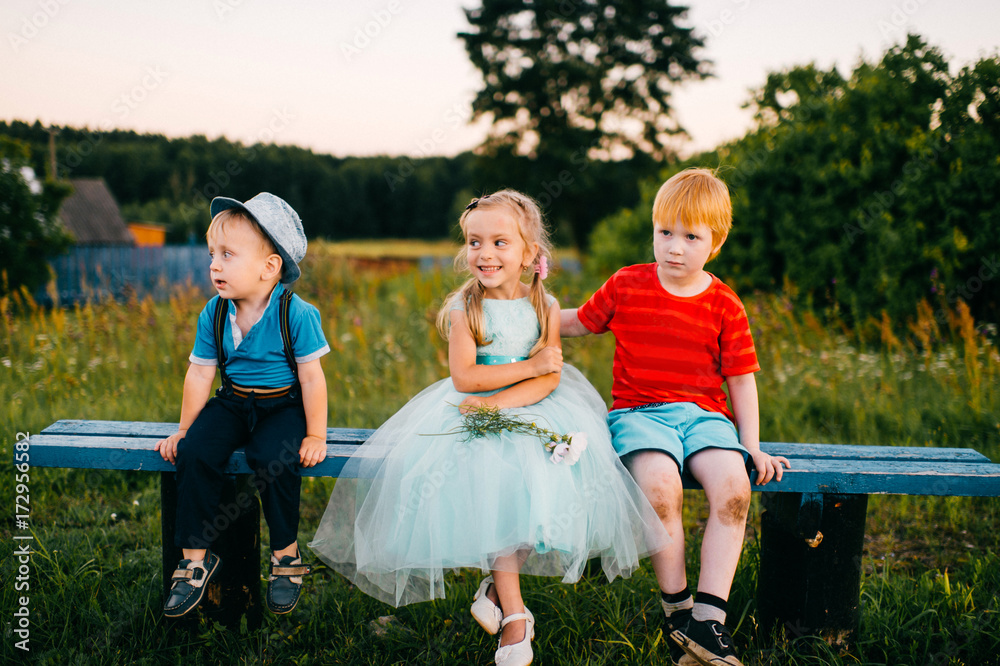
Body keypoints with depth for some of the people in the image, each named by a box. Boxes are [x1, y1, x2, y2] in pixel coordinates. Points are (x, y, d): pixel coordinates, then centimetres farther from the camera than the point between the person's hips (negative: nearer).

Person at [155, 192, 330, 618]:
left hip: (283, 405, -4)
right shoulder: (213, 314, -3)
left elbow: (311, 377, -13)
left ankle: (286, 555, -8)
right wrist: (184, 429, 7)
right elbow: (200, 373, 4)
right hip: (232, 402, 4)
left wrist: (315, 436, -11)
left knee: (273, 460, -31)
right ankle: (195, 556, -5)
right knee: (193, 452, -20)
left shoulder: (296, 314, -17)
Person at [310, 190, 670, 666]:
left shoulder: (544, 308, 2)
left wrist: (501, 401, -21)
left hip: (534, 411, 1)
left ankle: (497, 586, -5)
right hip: (472, 412, -1)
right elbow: (464, 377, -11)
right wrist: (529, 366, -12)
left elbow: (549, 380, -6)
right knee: (492, 476, -24)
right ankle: (514, 612, -15)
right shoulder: (464, 307, -2)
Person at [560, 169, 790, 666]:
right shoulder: (626, 286, 6)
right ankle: (676, 609, -12)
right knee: (659, 486, -32)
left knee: (733, 487, -29)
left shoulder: (725, 306, 6)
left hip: (702, 413, 2)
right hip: (638, 412, -1)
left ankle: (708, 617, -19)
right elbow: (578, 323, 21)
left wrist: (752, 446, 1)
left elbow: (741, 379, 8)